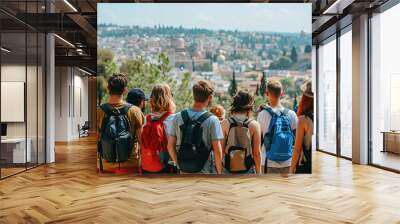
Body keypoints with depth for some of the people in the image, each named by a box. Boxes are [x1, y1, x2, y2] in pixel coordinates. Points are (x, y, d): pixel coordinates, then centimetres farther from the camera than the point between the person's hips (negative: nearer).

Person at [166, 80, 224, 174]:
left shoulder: (178, 117, -3)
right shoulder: (212, 120, -14)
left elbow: (170, 146, 1)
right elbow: (217, 151, -14)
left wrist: (179, 165, 14)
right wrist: (219, 172, 0)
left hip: (184, 171, 4)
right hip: (206, 172, -4)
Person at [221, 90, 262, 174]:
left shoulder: (225, 123, -6)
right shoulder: (254, 125, -8)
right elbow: (257, 152, -5)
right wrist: (258, 172, 7)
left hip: (229, 169, 1)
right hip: (248, 170, -1)